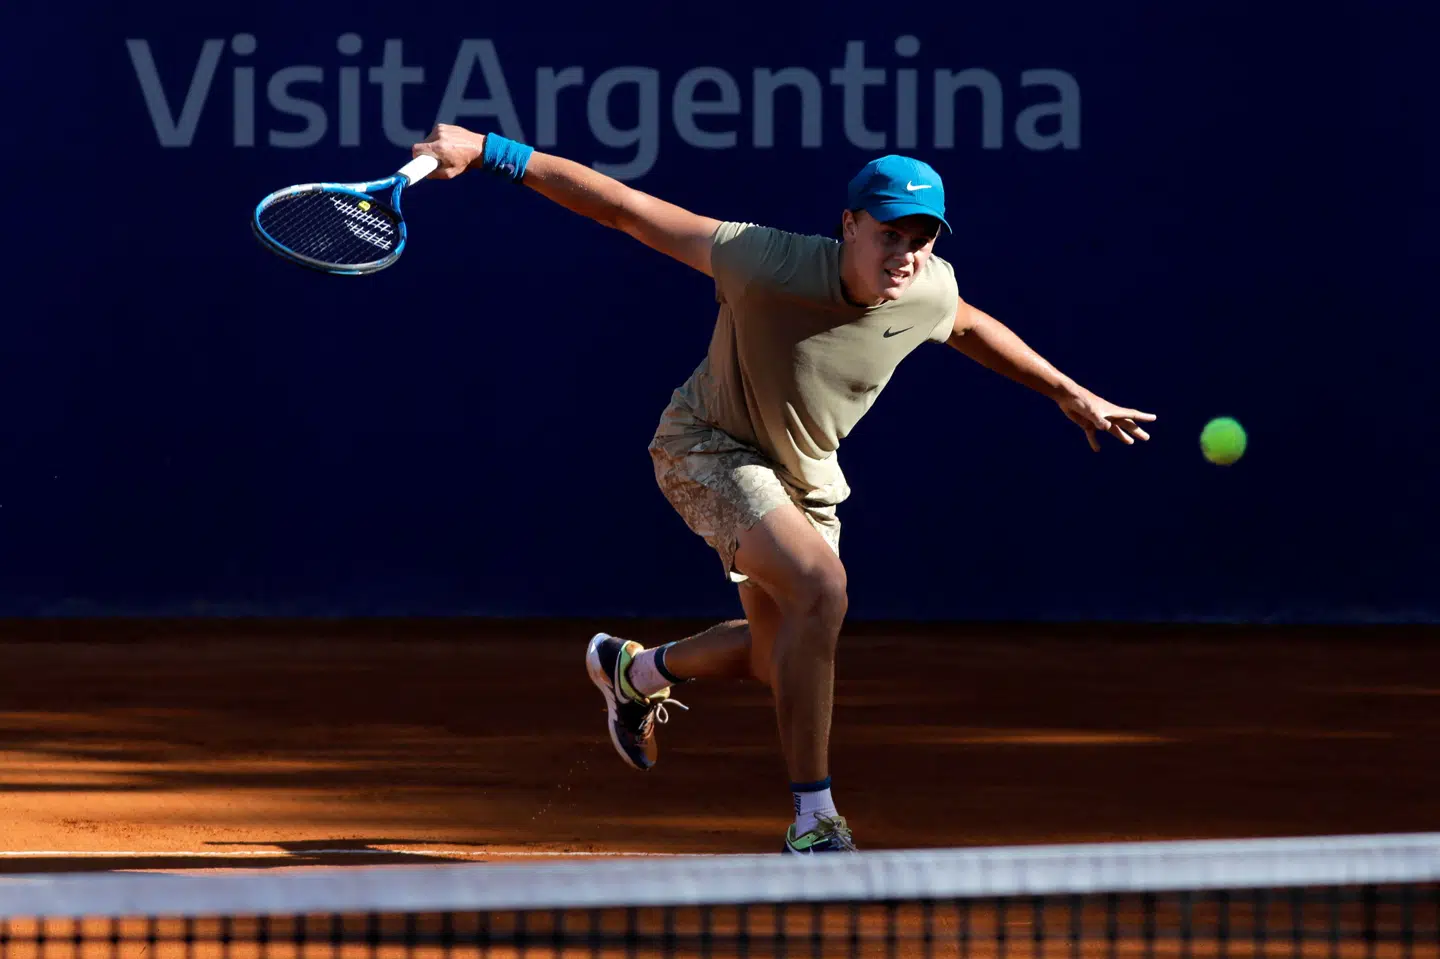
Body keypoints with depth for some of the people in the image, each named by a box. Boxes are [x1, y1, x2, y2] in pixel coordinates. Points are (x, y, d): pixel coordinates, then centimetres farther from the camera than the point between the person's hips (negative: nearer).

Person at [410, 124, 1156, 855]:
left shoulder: (930, 292, -20)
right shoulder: (771, 264, -35)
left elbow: (971, 328, 7)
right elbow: (627, 209, -31)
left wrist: (1069, 393, 14)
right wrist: (493, 153, -34)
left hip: (803, 467, 6)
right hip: (707, 446, -6)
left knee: (780, 660, 13)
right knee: (821, 585, -29)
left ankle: (633, 670, 45)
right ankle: (813, 821, -21)